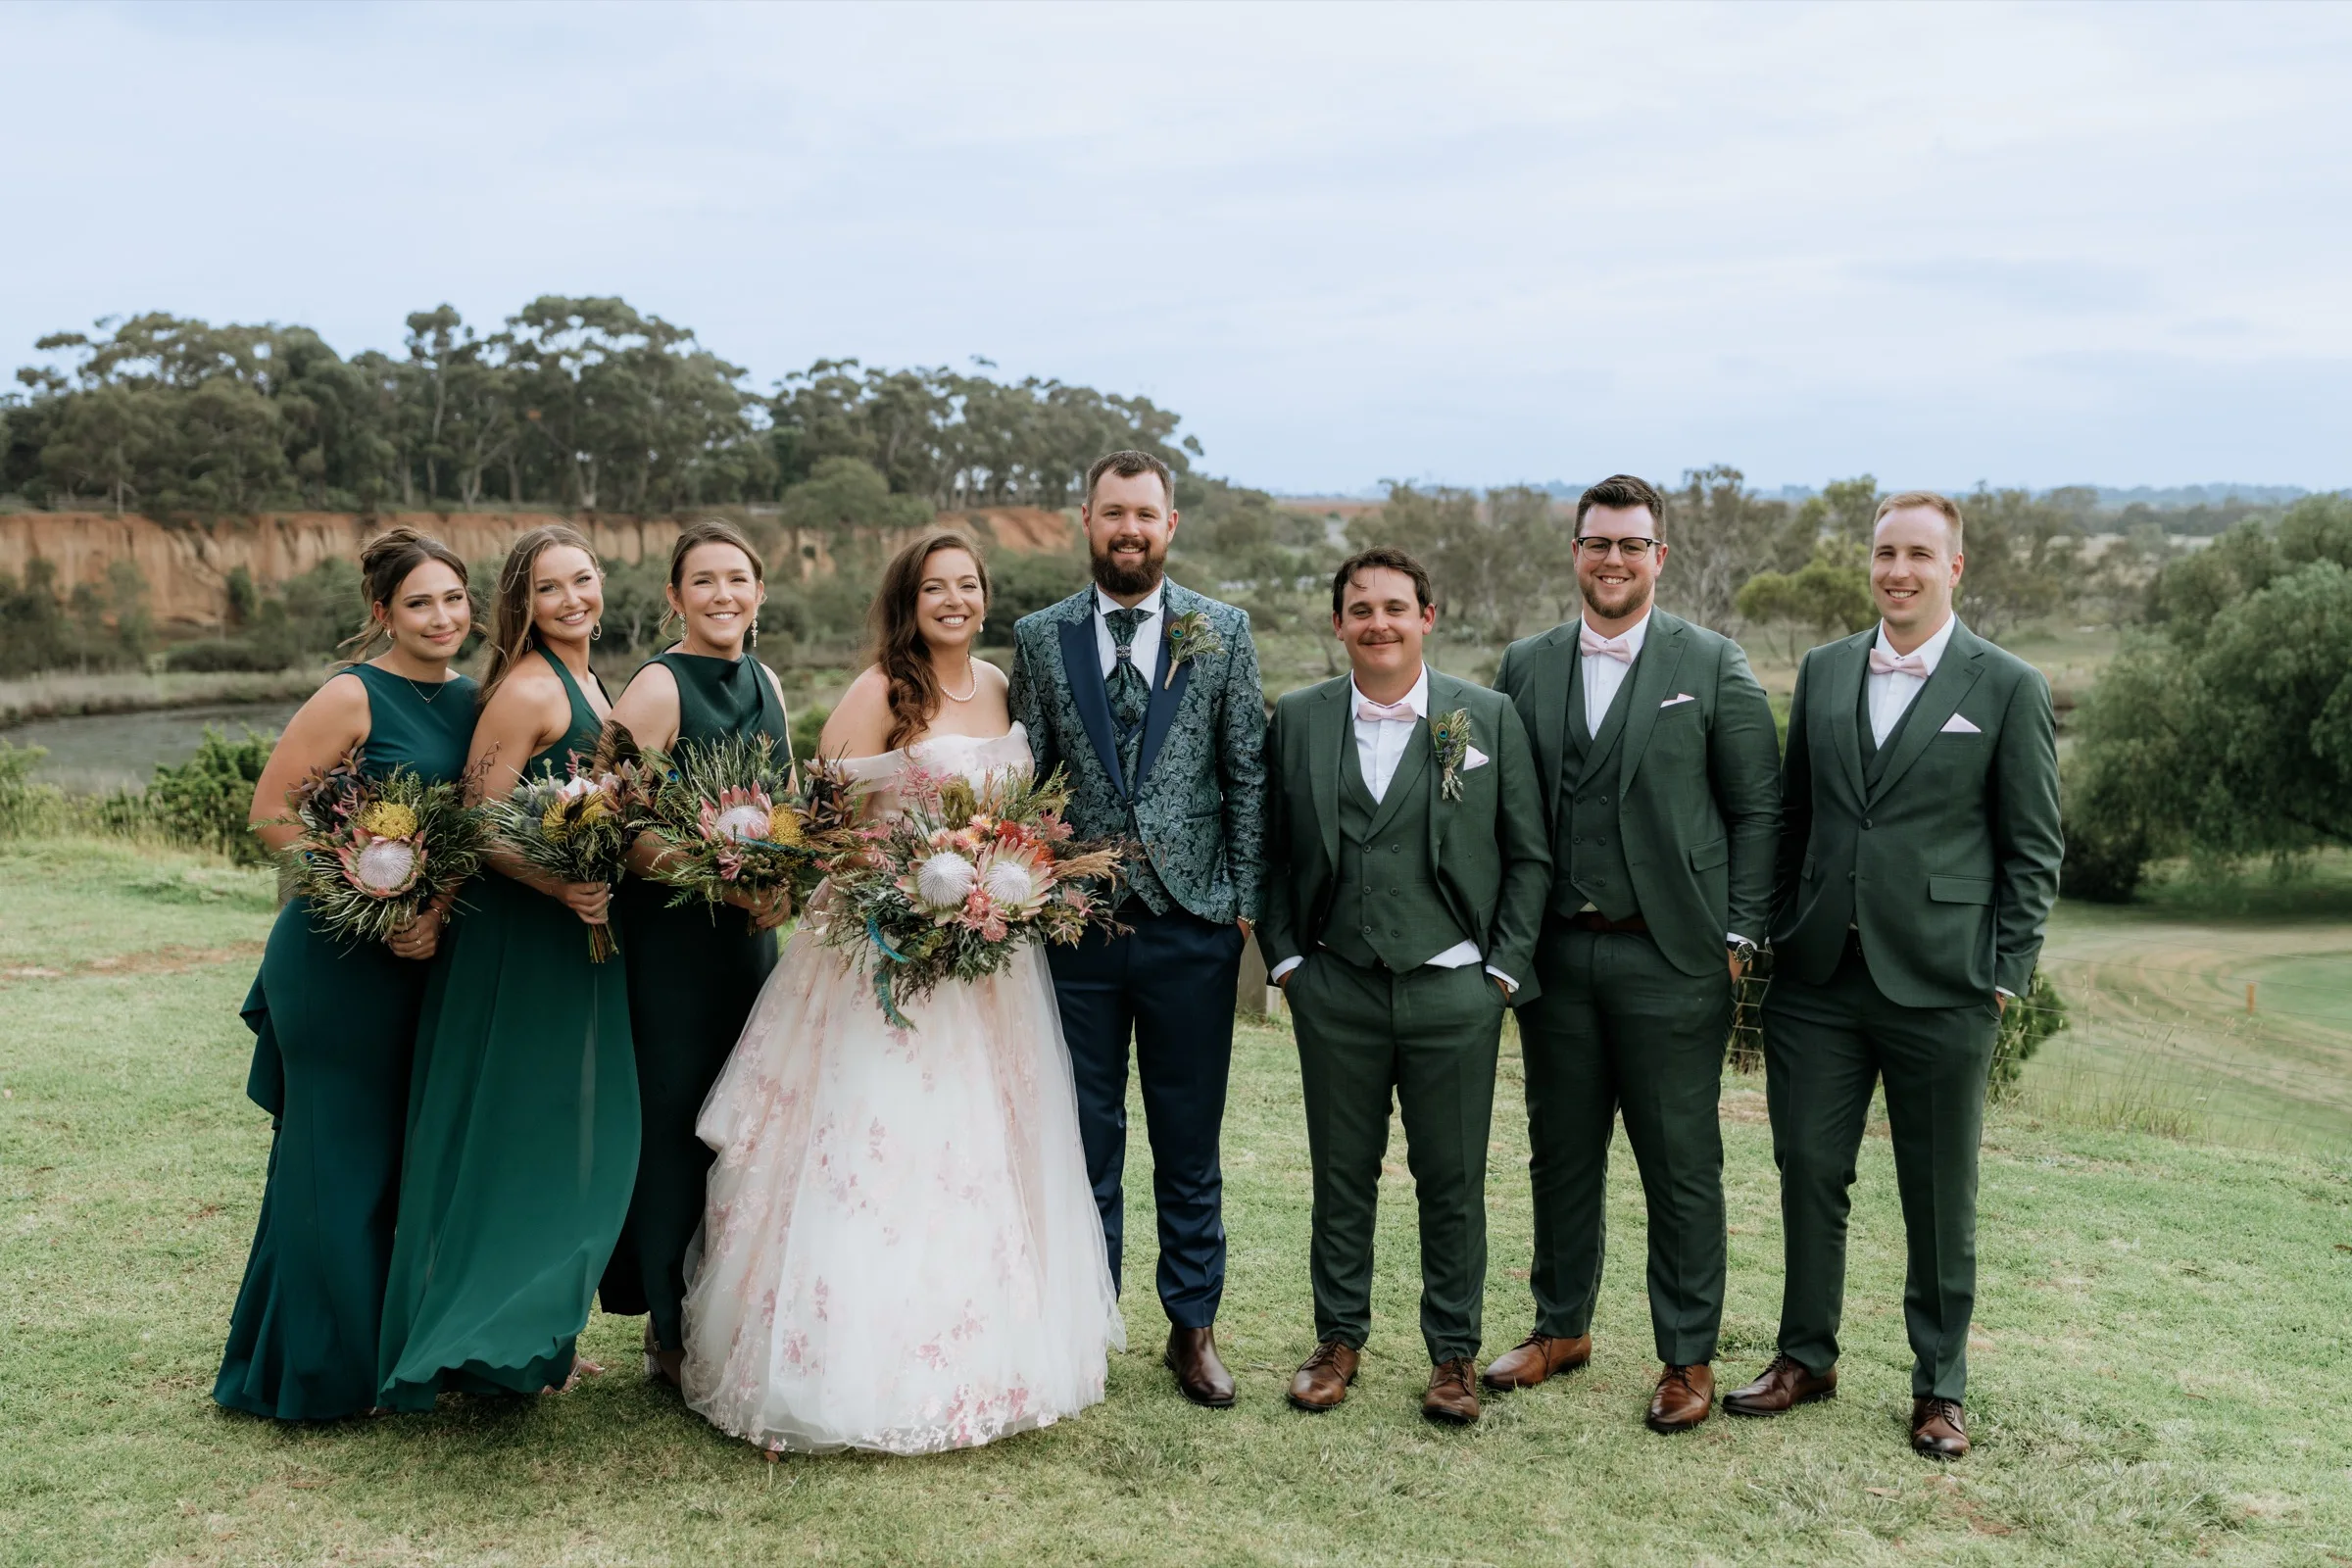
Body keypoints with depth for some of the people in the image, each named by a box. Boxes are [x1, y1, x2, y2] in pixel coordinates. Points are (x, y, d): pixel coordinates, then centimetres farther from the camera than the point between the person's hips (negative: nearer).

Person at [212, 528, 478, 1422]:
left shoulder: (472, 701, 8)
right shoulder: (353, 698, -11)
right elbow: (270, 811, -12)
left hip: (426, 955, 6)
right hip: (339, 956, -6)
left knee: (403, 1151, 13)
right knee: (337, 1154, 3)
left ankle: (387, 1347, 28)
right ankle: (313, 1370, 18)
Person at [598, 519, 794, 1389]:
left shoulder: (765, 683, 10)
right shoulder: (658, 688, -11)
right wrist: (726, 883, -20)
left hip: (750, 931, 7)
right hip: (671, 933, -7)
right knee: (675, 1119, 0)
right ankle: (672, 1333, 14)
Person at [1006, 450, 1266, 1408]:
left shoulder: (1222, 633, 3)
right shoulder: (1040, 638, 5)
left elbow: (1248, 778, 3)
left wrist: (1243, 906, -1)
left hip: (1191, 927, 0)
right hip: (1075, 927, 1)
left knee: (1189, 1145, 9)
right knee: (1084, 1140, 9)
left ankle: (1193, 1329, 24)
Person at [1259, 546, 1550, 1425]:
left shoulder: (1489, 717, 1)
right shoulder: (1296, 721, 5)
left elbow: (1528, 855, 3)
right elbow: (1272, 853, 10)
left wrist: (1504, 968, -3)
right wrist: (1284, 959, 2)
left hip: (1453, 991, -1)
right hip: (1336, 990, 1)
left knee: (1454, 1182, 7)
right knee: (1341, 1176, 11)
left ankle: (1453, 1353, 22)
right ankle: (1339, 1338, 27)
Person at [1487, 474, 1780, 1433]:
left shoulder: (1713, 666, -1)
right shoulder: (1524, 667, 8)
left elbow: (1758, 809, -1)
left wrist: (1739, 937, -6)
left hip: (1670, 959, -3)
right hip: (1555, 954, 3)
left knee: (1682, 1167, 5)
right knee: (1560, 1153, 14)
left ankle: (1688, 1357, 19)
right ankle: (1562, 1326, 31)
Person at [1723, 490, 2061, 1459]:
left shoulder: (2008, 687, -2)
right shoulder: (1823, 672, 10)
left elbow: (2033, 848, 0)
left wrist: (2006, 976, -5)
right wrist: (1778, 933, 8)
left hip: (1940, 987, -3)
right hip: (1819, 979, 3)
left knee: (1940, 1196, 7)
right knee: (1809, 1172, 10)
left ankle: (1939, 1386, 22)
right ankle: (1806, 1356, 27)